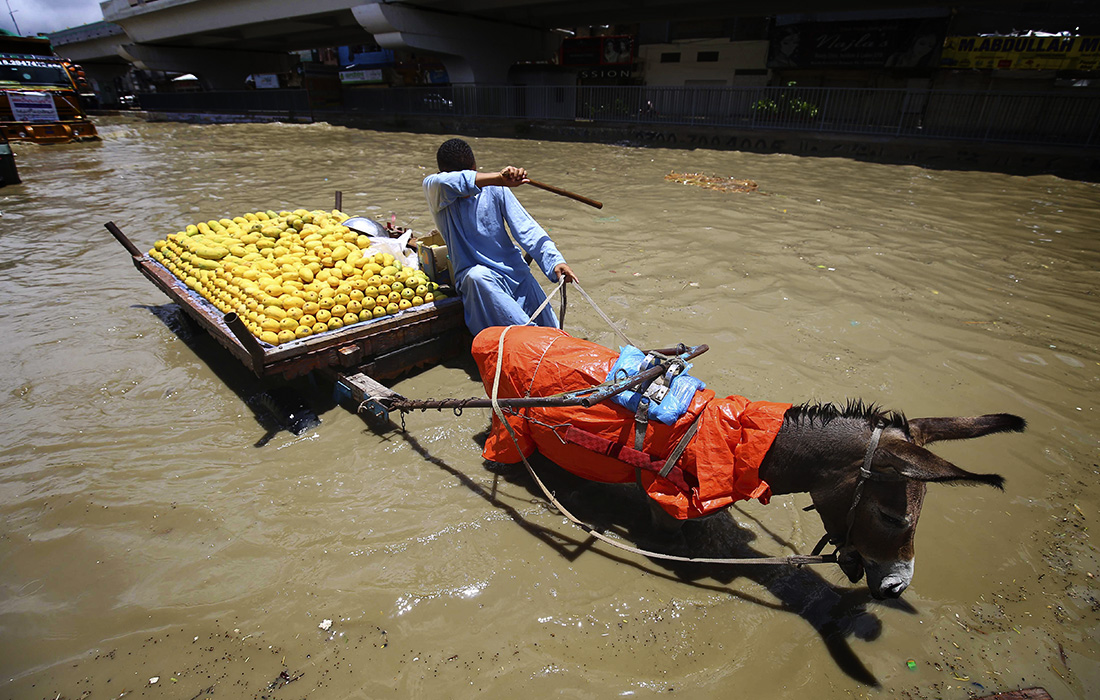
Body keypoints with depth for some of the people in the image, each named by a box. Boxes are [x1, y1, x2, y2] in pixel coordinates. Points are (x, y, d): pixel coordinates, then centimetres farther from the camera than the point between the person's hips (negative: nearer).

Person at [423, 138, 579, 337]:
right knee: (477, 277, -38)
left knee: (548, 329, -8)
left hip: (512, 268, 2)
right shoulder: (433, 189, -7)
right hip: (473, 273, -2)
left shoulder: (495, 189, -2)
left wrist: (555, 260, -20)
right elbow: (443, 183, -32)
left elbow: (526, 227, -5)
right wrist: (499, 178, -42)